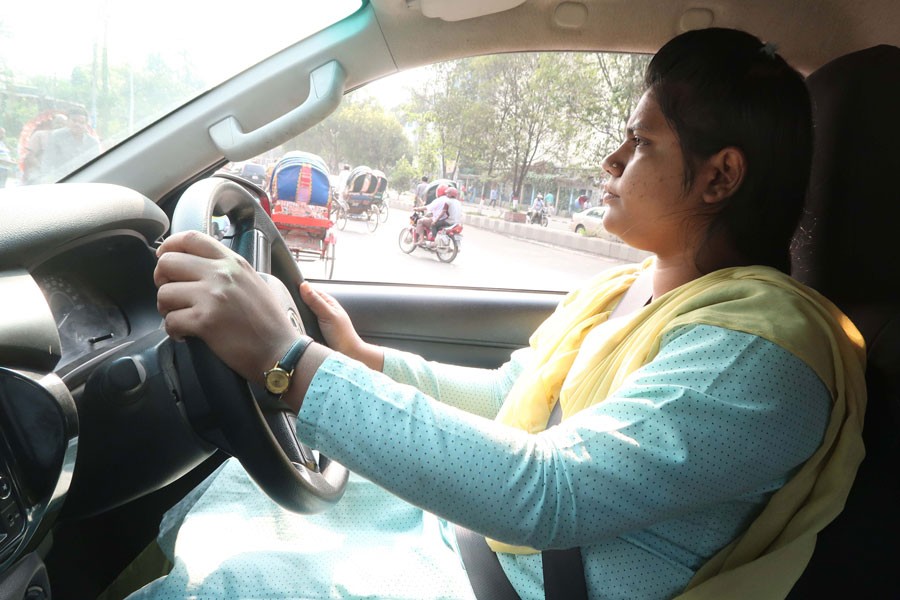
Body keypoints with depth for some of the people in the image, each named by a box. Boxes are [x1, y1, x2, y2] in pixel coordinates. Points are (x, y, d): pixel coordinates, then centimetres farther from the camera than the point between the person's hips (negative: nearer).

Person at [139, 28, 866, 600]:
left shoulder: (762, 346, -24)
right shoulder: (612, 290, 6)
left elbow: (548, 495, -35)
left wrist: (289, 360, -38)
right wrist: (364, 357, 8)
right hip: (454, 527, 8)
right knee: (222, 488, 6)